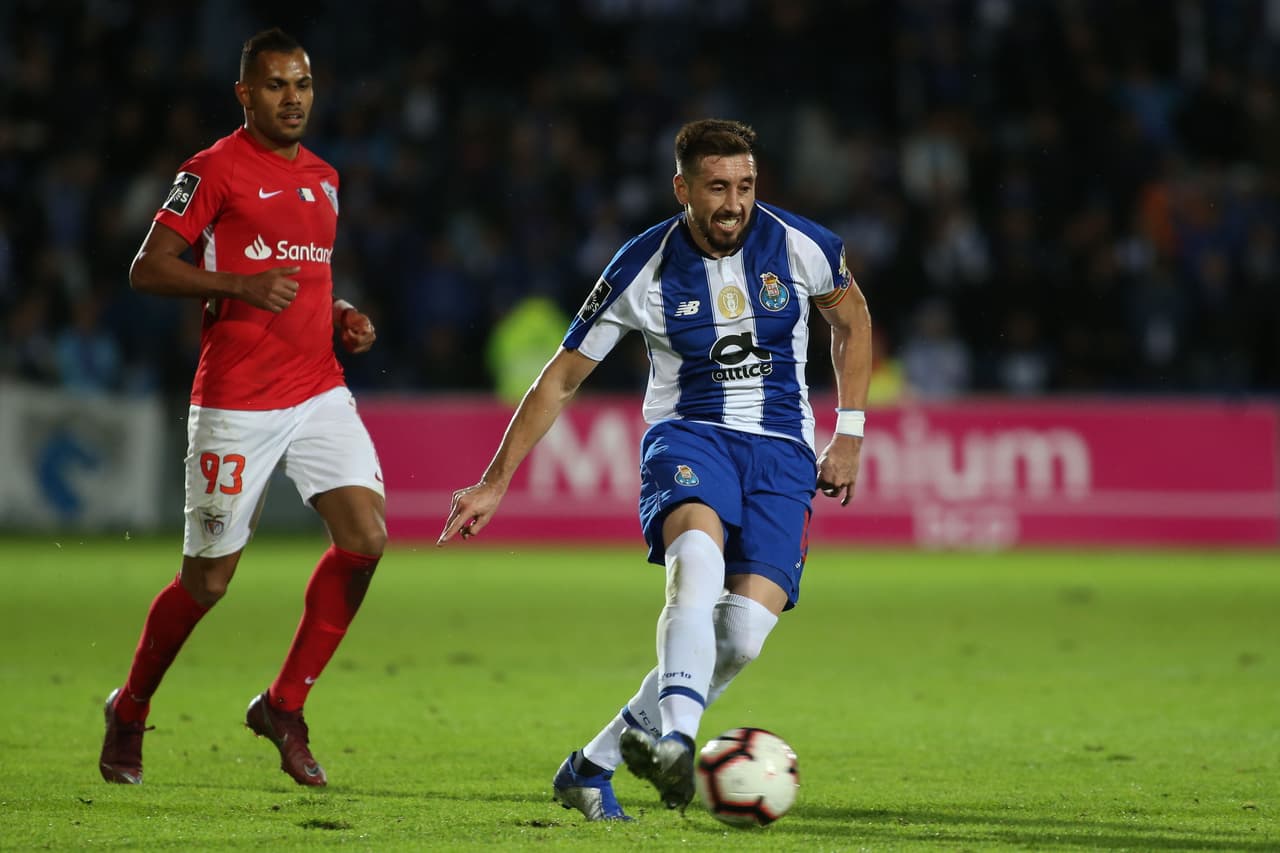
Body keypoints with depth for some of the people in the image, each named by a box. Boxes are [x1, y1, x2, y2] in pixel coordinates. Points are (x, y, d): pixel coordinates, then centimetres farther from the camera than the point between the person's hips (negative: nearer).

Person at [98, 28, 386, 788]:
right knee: (209, 581, 0)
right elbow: (147, 270, -9)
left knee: (365, 537, -12)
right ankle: (130, 712, 25)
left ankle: (284, 706, 2)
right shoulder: (216, 170, -6)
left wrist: (343, 318, 10)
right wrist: (239, 284, -22)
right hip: (237, 403, -6)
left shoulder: (323, 178, 16)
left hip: (319, 389, 6)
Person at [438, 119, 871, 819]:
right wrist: (495, 484, 1)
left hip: (781, 451, 2)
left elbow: (851, 321, 17)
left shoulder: (799, 246, -5)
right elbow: (560, 378, 3)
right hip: (687, 437, -2)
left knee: (745, 632, -18)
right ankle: (674, 741, -51)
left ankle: (594, 763, -4)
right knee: (698, 559, -38)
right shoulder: (643, 270, -7)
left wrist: (849, 434, 10)